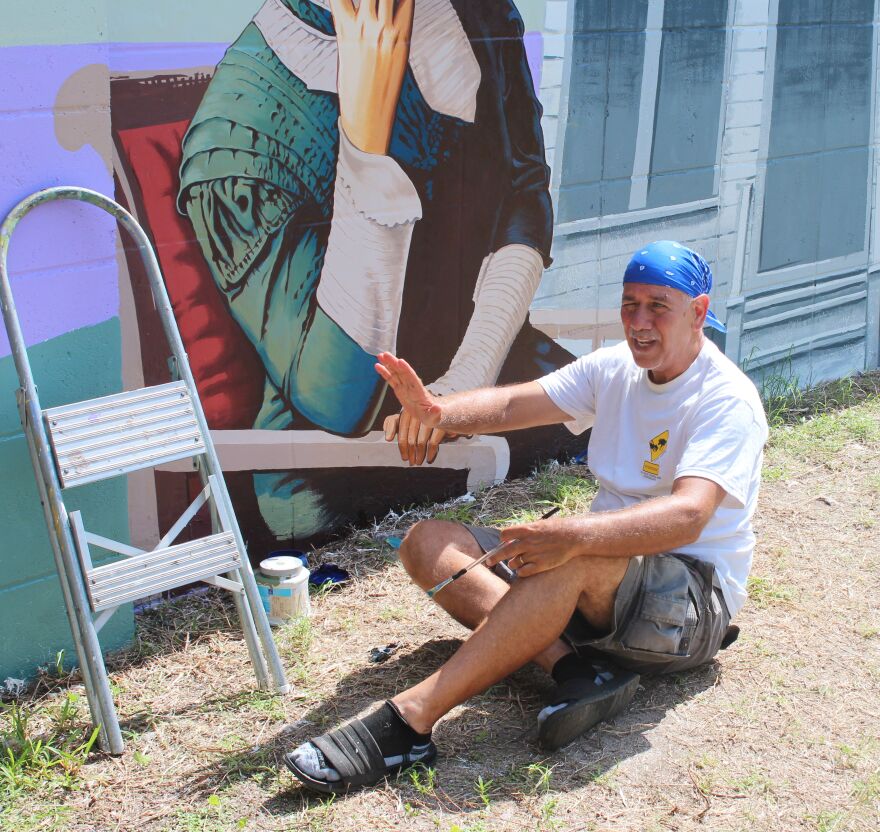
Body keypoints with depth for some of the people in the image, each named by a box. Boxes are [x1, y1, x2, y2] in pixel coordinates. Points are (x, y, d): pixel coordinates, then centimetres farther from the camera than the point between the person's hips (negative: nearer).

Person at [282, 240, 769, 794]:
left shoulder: (728, 400, -14)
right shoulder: (616, 368, 7)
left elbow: (688, 515, -31)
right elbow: (514, 403, -6)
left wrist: (574, 535, -46)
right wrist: (436, 411, -27)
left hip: (694, 600, -7)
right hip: (594, 582, 8)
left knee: (574, 559, -40)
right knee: (429, 543, -6)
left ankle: (407, 723, -40)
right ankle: (571, 664, -25)